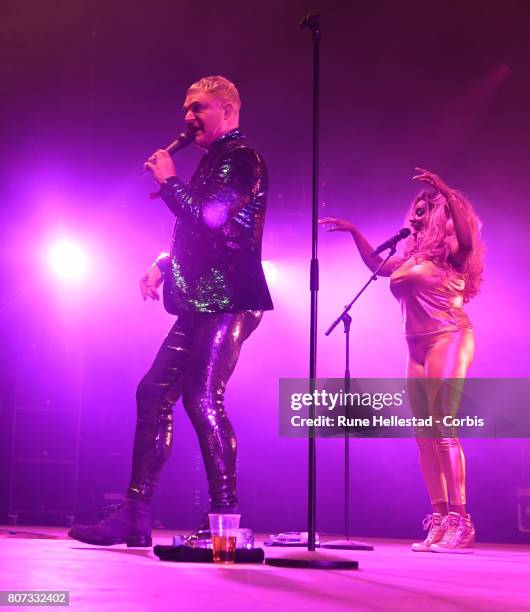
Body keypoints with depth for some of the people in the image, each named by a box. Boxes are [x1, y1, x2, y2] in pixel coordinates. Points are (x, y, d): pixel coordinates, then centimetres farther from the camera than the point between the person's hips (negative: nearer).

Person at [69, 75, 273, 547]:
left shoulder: (240, 159, -7)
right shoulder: (213, 162, 23)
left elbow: (209, 220, -19)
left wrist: (169, 182, -7)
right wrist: (164, 265, 16)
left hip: (228, 301, -10)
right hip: (203, 302, 10)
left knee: (203, 399, -14)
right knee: (154, 393, 5)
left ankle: (226, 519, -7)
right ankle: (135, 516, 7)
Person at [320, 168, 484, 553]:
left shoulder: (451, 252, -1)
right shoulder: (414, 254, 19)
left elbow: (466, 236, -23)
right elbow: (377, 265, 32)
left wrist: (444, 191, -29)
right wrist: (354, 231, 29)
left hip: (448, 338, -8)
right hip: (419, 347, 8)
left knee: (443, 428, -17)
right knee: (424, 435, 0)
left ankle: (460, 522, -17)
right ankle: (440, 520, 0)